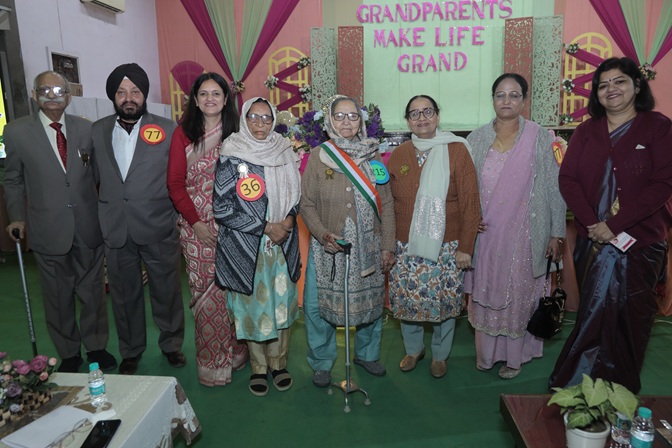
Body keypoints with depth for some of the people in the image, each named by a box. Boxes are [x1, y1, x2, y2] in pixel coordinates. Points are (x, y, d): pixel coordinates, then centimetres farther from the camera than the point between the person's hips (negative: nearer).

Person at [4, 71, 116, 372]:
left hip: (88, 226, 1)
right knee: (58, 297, 11)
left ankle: (96, 346, 31)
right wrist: (17, 217, -1)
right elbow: (13, 180, 7)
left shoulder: (85, 128, 3)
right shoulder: (17, 132, 0)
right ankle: (69, 354, 29)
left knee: (93, 291, 12)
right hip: (48, 231, -1)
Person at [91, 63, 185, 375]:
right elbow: (97, 176, 11)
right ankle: (130, 351, 34)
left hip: (159, 229, -2)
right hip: (116, 229, 3)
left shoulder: (168, 130, -2)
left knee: (167, 291, 10)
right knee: (124, 294, 15)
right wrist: (105, 213, 5)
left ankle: (171, 344, 33)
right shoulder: (97, 131, 7)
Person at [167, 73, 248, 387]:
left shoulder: (236, 134, 6)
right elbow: (175, 184, 1)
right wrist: (195, 221, -6)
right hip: (197, 228, -1)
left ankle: (233, 352, 25)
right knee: (204, 293, 3)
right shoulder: (183, 134, 3)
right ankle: (211, 361, 19)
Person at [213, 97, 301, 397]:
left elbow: (296, 195, 14)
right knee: (253, 307, 7)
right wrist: (266, 227, -15)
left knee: (282, 303, 11)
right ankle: (258, 367, 28)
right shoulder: (231, 157, -8)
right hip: (246, 247, -3)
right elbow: (222, 208, -12)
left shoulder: (284, 153, 4)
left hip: (283, 245, 4)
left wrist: (289, 219, -7)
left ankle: (279, 363, 30)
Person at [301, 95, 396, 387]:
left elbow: (386, 204, 4)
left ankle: (367, 354, 38)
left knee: (370, 301, 14)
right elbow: (307, 204, -2)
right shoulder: (318, 156, -2)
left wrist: (388, 245, 1)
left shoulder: (372, 156, 4)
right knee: (319, 306, 3)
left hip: (368, 246, 2)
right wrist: (323, 235, -17)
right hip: (328, 247, -2)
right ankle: (322, 363, 26)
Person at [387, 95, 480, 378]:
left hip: (446, 246, -2)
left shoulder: (456, 150, -5)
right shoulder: (398, 156, 4)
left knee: (445, 302, 8)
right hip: (407, 248, 3)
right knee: (407, 300, 10)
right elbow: (389, 204, 6)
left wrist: (465, 247, -8)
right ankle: (413, 349, 37)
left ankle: (440, 355, 34)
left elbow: (471, 203, -6)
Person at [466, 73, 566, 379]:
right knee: (484, 291, 11)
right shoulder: (476, 139, 3)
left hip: (524, 234, -2)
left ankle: (514, 355, 28)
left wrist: (557, 234, -2)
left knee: (518, 293, 8)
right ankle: (486, 352, 31)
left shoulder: (541, 139, -3)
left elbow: (555, 189, -1)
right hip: (485, 234, 2)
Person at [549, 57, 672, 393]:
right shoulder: (586, 131, 9)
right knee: (595, 313, 12)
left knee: (627, 318, 4)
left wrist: (614, 224, -17)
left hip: (640, 241, -3)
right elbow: (567, 178, 0)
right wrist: (592, 223, -13)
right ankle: (589, 386, 26)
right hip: (592, 240, 3)